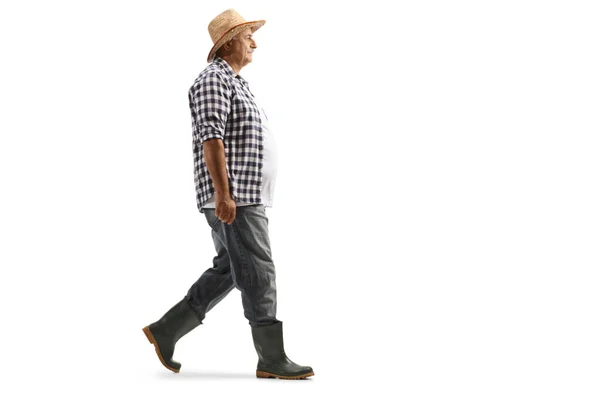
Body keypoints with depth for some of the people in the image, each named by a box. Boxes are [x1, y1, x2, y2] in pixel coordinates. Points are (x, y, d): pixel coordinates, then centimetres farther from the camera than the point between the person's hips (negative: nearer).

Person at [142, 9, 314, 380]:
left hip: (246, 196, 11)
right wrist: (223, 194, -25)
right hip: (233, 198, -11)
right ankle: (273, 359, -1)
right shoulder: (215, 79, -11)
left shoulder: (236, 82, 21)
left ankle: (165, 331, 18)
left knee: (227, 272, 13)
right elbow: (211, 139, -20)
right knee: (258, 274, -7)